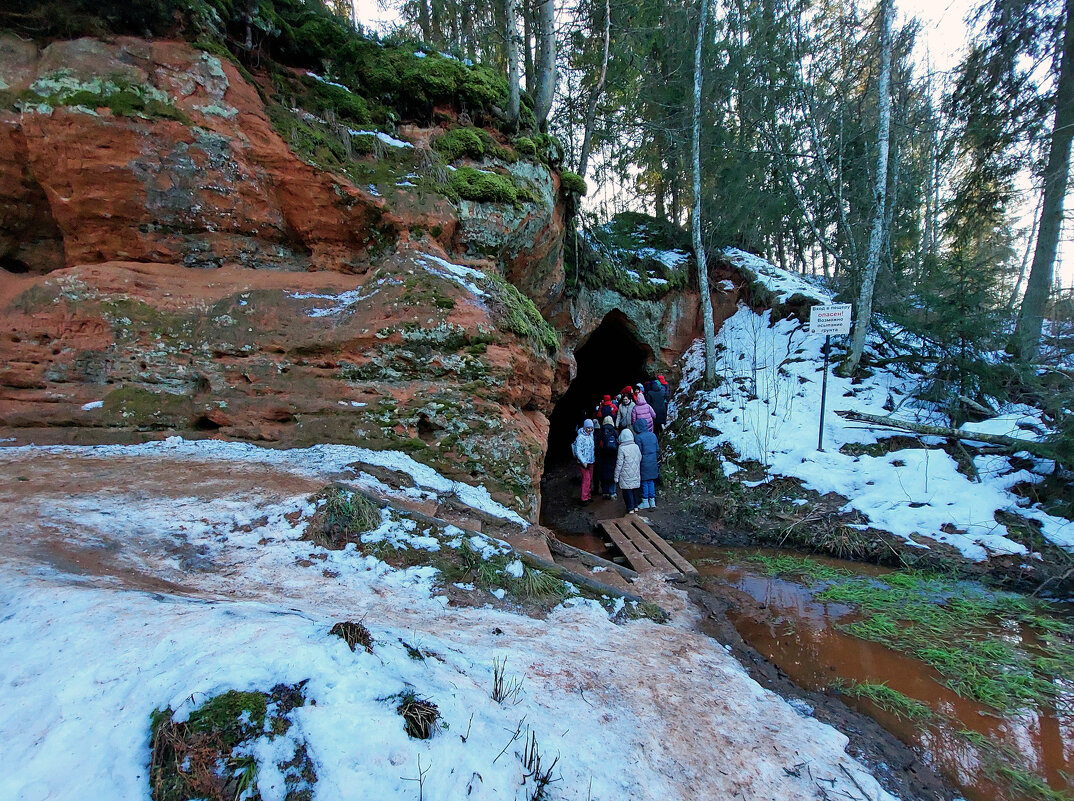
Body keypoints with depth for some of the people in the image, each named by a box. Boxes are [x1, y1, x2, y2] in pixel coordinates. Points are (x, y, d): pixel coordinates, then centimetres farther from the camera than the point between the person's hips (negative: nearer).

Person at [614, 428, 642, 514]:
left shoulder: (622, 448, -16)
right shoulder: (636, 446, 0)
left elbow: (619, 463, -14)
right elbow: (640, 459, 11)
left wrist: (616, 476, -7)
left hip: (626, 475, -6)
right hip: (635, 474, 6)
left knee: (627, 491, 2)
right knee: (634, 490, 18)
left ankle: (630, 508, 2)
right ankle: (635, 506, 27)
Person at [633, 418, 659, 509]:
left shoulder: (638, 437, -15)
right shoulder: (653, 435, 3)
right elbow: (657, 449, 9)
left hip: (644, 463, -5)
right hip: (653, 463, 5)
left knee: (644, 482, 5)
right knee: (651, 481, 14)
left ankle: (645, 502, 13)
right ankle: (652, 501, 19)